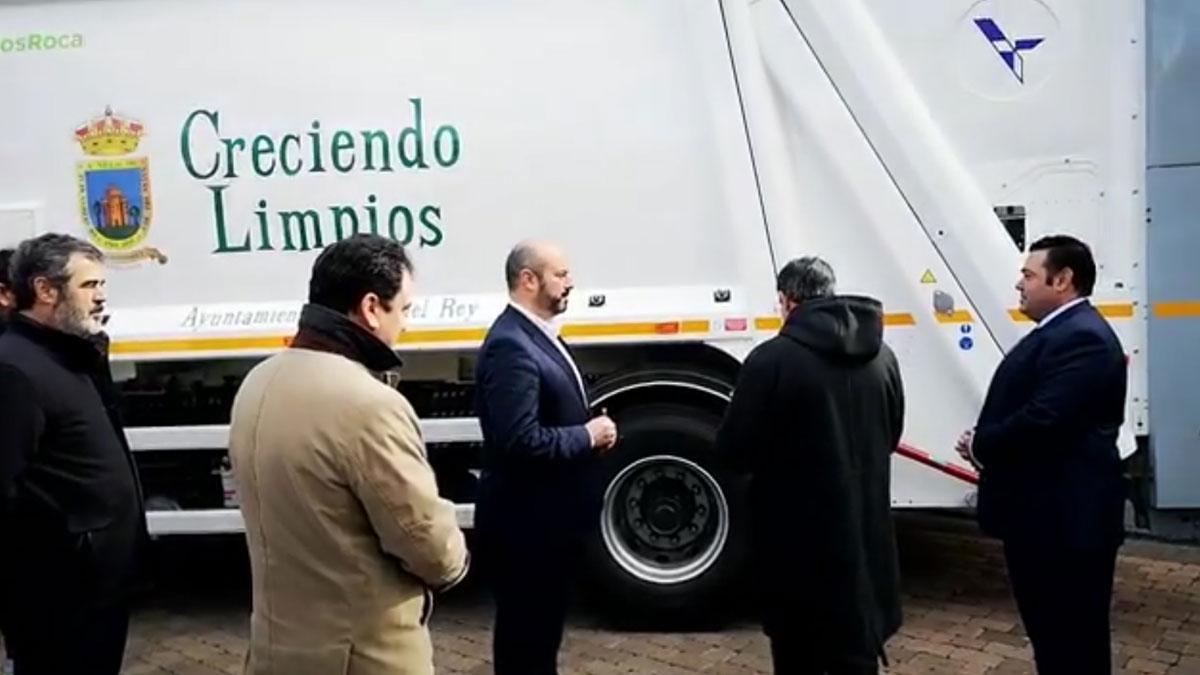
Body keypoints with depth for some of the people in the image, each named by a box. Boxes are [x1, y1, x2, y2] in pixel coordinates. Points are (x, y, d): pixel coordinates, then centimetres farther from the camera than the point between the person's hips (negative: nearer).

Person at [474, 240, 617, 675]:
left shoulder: (540, 334, 10)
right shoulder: (510, 346, -22)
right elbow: (521, 442, -29)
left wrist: (592, 430, 0)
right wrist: (589, 436, -17)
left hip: (550, 517, 10)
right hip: (526, 522, -10)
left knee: (544, 625, 22)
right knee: (524, 632, 5)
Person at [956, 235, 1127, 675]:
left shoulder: (1082, 338, -19)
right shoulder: (1061, 332, 16)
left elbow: (1044, 419, -28)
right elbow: (1026, 409, 16)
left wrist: (980, 446, -12)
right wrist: (985, 443, -2)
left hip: (1065, 519, -11)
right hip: (1046, 513, 11)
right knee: (1054, 633, 20)